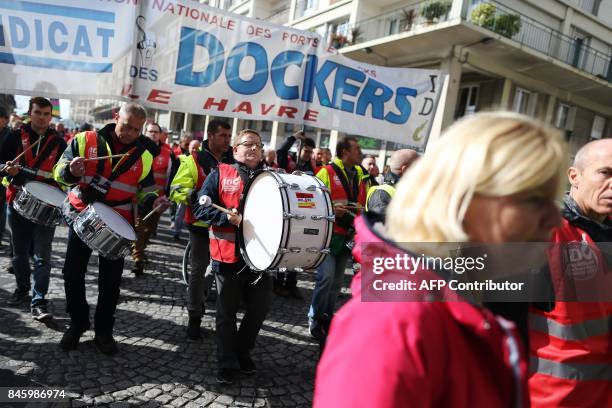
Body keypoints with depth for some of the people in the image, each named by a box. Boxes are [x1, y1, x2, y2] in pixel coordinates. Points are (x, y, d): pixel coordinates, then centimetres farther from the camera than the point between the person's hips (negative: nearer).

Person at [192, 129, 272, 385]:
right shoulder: (220, 174, 0)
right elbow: (200, 208, -5)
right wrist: (228, 218, -19)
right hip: (228, 253, -3)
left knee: (261, 305, 11)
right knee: (227, 311, 10)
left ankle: (243, 351, 36)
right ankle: (226, 363, 28)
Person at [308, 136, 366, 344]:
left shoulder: (360, 175, 11)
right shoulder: (327, 172, -9)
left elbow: (363, 202, 22)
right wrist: (330, 209, -25)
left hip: (347, 236, 7)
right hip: (327, 234, -6)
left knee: (337, 281, 12)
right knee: (326, 276, -15)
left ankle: (327, 318, 27)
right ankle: (314, 319, 3)